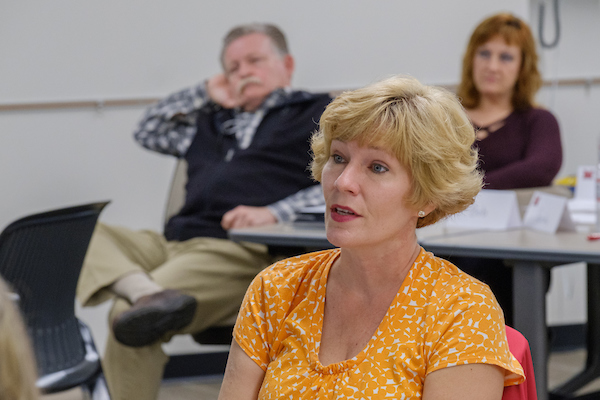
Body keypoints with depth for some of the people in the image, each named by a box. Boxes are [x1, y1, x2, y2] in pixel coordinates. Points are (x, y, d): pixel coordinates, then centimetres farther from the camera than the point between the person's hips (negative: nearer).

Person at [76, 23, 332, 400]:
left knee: (127, 316, -29)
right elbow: (150, 131, 44)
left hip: (242, 251, -7)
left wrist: (275, 213, -15)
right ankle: (146, 292, -43)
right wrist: (206, 94, 33)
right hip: (175, 242, 7)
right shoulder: (216, 121, 32)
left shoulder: (315, 112, 13)